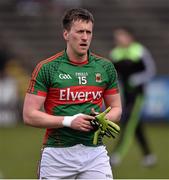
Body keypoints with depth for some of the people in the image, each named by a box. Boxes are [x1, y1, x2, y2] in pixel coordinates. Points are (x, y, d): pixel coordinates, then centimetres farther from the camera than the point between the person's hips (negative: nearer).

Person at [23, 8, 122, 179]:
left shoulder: (105, 67, 7)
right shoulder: (46, 68, -4)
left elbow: (116, 108, 17)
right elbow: (29, 115, -6)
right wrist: (68, 121, -16)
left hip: (95, 152, 2)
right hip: (57, 153, -2)